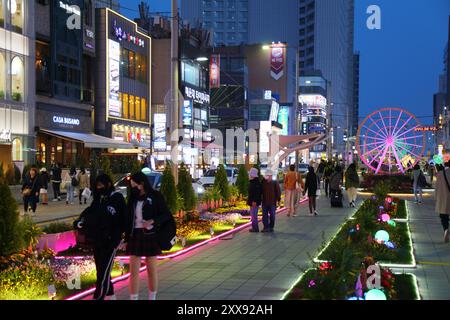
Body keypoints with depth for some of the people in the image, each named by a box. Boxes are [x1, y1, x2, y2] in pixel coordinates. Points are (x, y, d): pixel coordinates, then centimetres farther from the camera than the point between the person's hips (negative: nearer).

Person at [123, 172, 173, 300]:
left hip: (151, 236, -3)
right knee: (133, 270, -1)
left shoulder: (155, 196, -4)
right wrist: (126, 239, 9)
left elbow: (167, 215, -5)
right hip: (135, 236, 4)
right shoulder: (133, 198, 9)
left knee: (152, 270, 6)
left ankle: (152, 298, 17)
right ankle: (133, 298, 2)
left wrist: (153, 221, -22)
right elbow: (128, 220, 11)